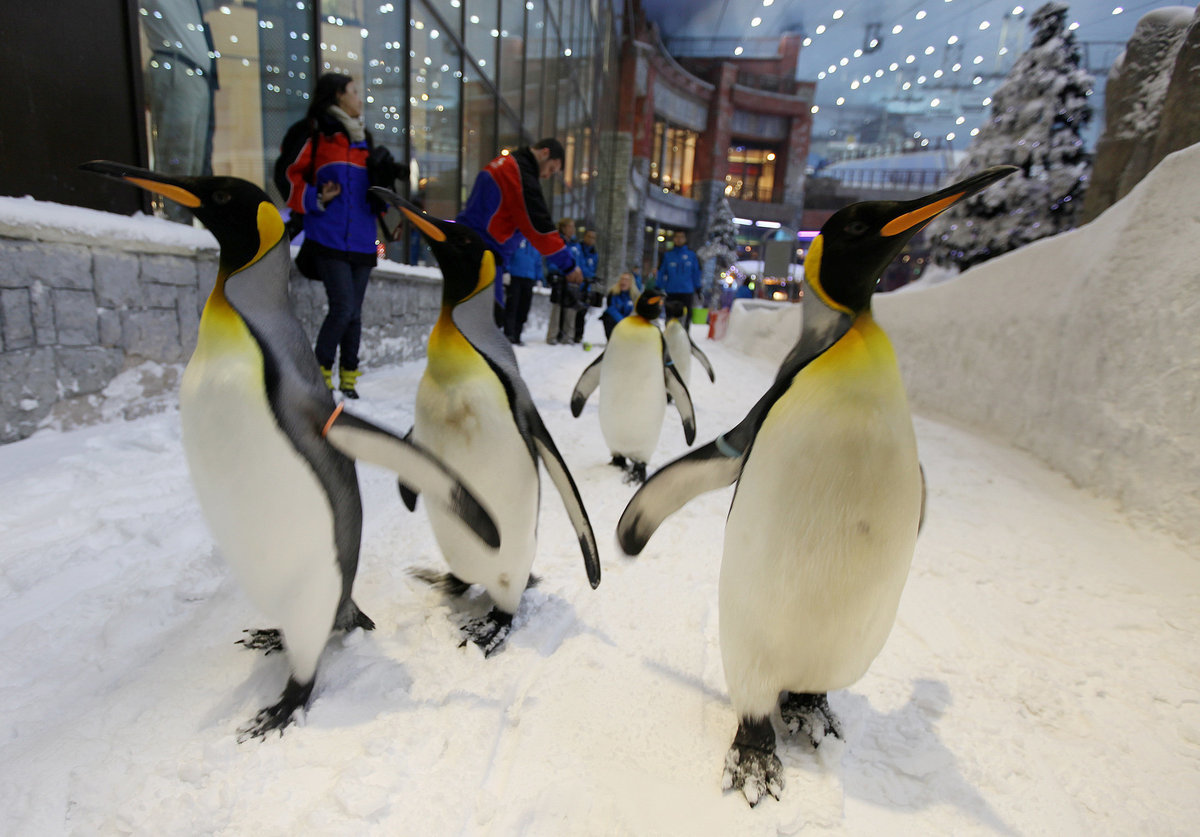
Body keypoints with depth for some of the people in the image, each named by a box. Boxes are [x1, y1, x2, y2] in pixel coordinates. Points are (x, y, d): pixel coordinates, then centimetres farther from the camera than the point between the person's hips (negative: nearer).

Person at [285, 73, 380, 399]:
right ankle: (321, 372, 3)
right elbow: (294, 177, 2)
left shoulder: (364, 140, 20)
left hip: (362, 242, 5)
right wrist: (318, 200, -13)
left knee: (354, 312, 6)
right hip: (330, 240, -5)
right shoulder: (319, 135, 2)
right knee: (342, 307, -13)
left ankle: (348, 378, 17)